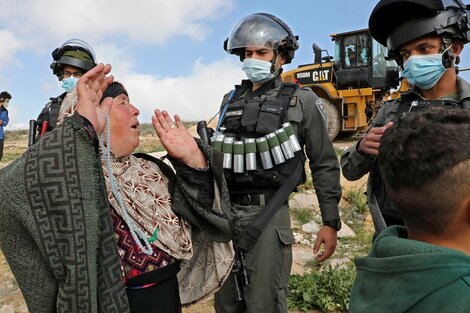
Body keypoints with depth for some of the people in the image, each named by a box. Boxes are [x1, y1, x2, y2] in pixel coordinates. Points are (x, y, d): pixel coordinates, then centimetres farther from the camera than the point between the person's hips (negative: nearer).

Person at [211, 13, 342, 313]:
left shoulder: (301, 101, -3)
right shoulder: (231, 100, 10)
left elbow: (324, 165, 0)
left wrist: (331, 221, -3)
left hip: (267, 215, -4)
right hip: (225, 213, 5)